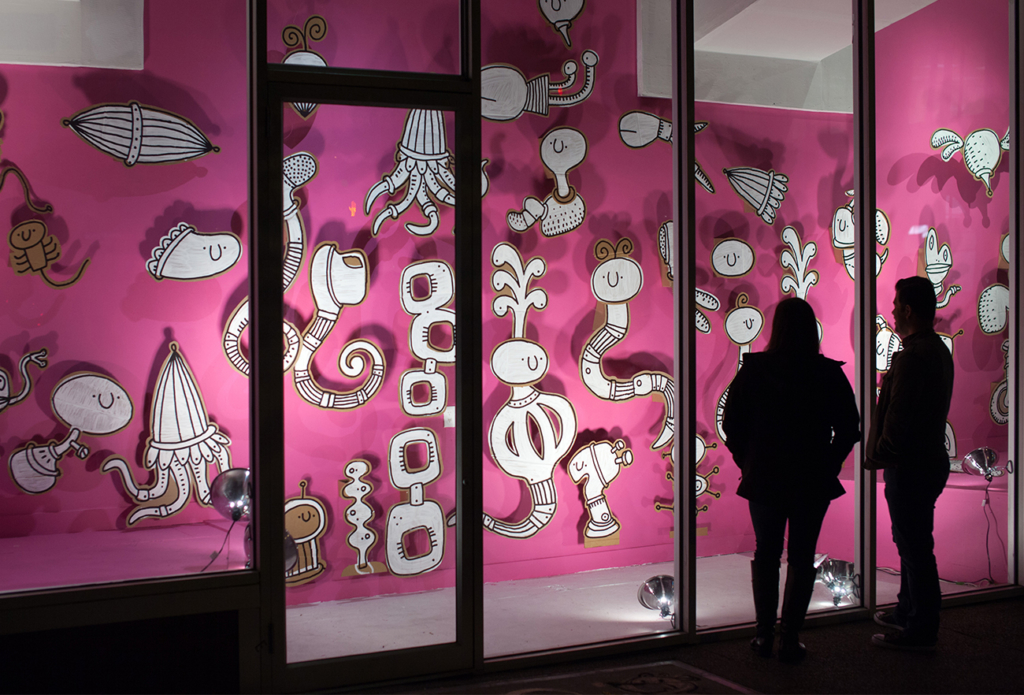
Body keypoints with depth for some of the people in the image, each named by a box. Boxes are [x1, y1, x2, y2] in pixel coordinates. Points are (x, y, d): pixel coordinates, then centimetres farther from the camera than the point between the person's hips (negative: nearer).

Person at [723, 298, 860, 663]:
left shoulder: (753, 369, -7)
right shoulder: (829, 373, -6)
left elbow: (731, 423, -4)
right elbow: (849, 428, -3)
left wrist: (748, 463, 7)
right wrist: (828, 465, 7)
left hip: (764, 479, 1)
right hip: (813, 482, 0)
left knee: (765, 554, 14)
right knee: (801, 558, 9)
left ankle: (764, 635, 17)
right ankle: (790, 639, 9)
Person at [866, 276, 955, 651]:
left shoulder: (913, 356, -21)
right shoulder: (938, 349, 13)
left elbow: (898, 417, -23)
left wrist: (878, 455, -8)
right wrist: (884, 454, 19)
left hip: (910, 467, -11)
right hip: (929, 460, 11)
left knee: (915, 547, -3)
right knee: (911, 543, 21)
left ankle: (921, 630, 5)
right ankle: (909, 611, 34)